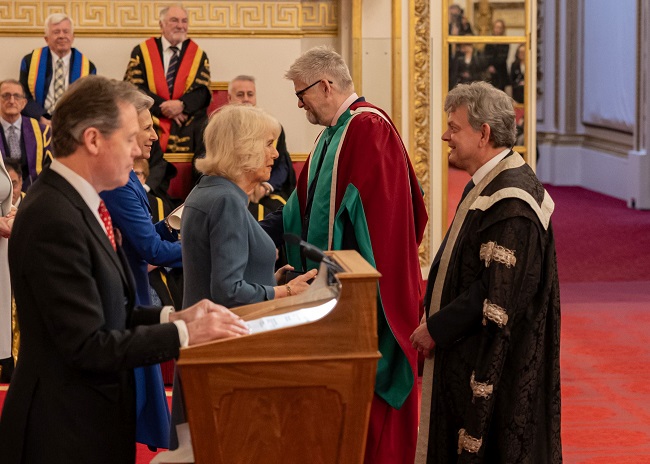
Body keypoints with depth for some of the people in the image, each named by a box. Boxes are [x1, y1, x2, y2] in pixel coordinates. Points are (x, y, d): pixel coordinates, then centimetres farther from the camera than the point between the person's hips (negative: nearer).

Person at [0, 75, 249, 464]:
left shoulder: (74, 202, 6)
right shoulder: (54, 220, -23)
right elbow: (88, 345, -23)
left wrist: (172, 317, -3)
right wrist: (183, 334, -18)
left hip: (95, 414, 9)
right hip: (66, 431, -9)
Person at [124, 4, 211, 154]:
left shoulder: (198, 55, 13)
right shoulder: (141, 52, 8)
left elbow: (202, 91, 2)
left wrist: (182, 105, -19)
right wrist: (163, 107, -15)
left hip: (188, 131, 1)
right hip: (149, 127, -1)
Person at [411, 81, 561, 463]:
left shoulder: (510, 201, -22)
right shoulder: (489, 184, 11)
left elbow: (498, 295, -25)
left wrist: (437, 328, -16)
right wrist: (434, 316, 9)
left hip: (499, 367, -10)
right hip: (472, 355, 10)